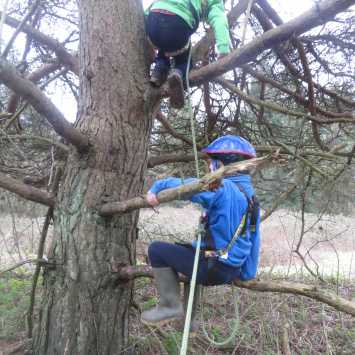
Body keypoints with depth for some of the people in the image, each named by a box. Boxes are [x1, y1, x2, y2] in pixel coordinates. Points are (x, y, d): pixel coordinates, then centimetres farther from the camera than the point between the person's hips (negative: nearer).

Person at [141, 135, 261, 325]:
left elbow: (184, 186, -32)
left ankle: (171, 306, 6)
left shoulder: (222, 189, -20)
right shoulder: (250, 195, 8)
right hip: (232, 270, 9)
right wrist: (246, 273, 22)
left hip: (214, 268, -9)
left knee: (157, 249, -2)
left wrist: (157, 187, -16)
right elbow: (253, 241, 14)